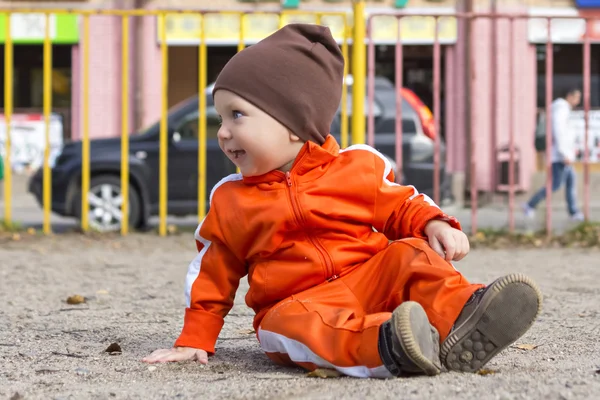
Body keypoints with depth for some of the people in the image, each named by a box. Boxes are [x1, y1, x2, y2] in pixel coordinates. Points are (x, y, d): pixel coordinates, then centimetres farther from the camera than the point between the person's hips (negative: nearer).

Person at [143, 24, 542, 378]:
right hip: (296, 302, -1)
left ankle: (461, 317, -47)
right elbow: (212, 275, 20)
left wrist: (434, 225, -7)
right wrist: (194, 341, 16)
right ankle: (384, 344, -58)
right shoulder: (229, 201, 11)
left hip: (370, 278, 1)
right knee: (289, 324, -34)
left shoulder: (358, 168, 6)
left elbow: (401, 206, 15)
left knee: (410, 255, -23)